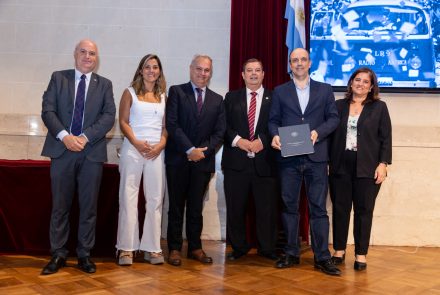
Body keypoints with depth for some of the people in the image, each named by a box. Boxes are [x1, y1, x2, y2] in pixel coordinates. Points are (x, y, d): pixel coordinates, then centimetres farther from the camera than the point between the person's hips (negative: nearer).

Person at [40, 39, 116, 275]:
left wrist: (85, 137, -14)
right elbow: (47, 110, 0)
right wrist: (65, 136, -15)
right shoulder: (58, 78, 10)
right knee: (60, 205, 4)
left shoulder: (104, 84, 10)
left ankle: (84, 254, 15)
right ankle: (58, 254, 15)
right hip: (62, 149, 0)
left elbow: (109, 116, -1)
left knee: (89, 206, 4)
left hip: (92, 152, 0)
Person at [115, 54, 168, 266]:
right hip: (133, 149, -2)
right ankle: (126, 248, 5)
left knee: (155, 199, 2)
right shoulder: (130, 93, 8)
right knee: (128, 197, -2)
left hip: (156, 151, 2)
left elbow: (166, 126, 10)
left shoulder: (163, 96, 13)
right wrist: (137, 143, -13)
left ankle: (152, 247, 9)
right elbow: (123, 122, 1)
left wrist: (160, 145, -7)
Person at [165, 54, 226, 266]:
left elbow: (219, 132, 7)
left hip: (203, 160, 3)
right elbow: (172, 124, -8)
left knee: (196, 207, 9)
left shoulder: (217, 100, 12)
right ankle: (174, 249, 14)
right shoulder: (176, 92, 2)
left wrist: (204, 150, -9)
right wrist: (190, 150, -14)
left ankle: (195, 247, 19)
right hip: (178, 159, -2)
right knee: (176, 207, 4)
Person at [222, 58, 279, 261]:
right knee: (235, 208, 7)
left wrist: (262, 141, -14)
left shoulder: (274, 98, 7)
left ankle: (267, 248, 20)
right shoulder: (231, 97, 12)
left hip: (264, 162, -1)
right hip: (236, 161, 2)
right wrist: (238, 140, -11)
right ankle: (239, 247, 23)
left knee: (267, 208, 4)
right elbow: (223, 125, 5)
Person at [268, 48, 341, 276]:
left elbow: (333, 118, 5)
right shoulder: (279, 92, 11)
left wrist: (318, 132, -12)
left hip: (316, 156, -1)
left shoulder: (325, 90, 10)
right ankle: (291, 254, 17)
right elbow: (273, 120, 8)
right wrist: (275, 135, -12)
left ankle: (322, 257, 8)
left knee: (318, 207, 1)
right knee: (289, 206, 6)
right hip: (289, 157, 1)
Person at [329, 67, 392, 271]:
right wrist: (328, 162, 2)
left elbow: (386, 138, 2)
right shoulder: (339, 106, 9)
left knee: (363, 211, 3)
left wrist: (383, 164, -7)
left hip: (367, 168, -1)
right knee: (340, 209, 6)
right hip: (340, 166, 2)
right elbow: (330, 134, 8)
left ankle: (361, 254, 13)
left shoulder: (379, 107, 5)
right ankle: (339, 251, 18)